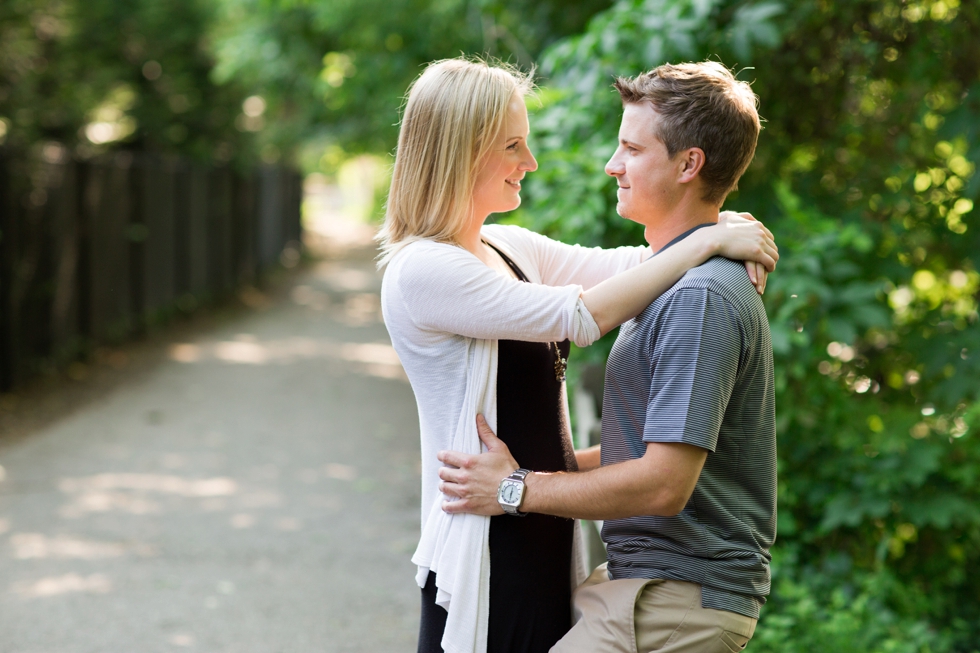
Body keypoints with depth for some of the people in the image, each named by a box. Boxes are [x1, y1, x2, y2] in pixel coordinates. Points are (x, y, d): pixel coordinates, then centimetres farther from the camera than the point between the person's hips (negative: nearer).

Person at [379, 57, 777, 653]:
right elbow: (581, 315, -21)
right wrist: (706, 242, -16)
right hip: (489, 552, -8)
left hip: (548, 536, 8)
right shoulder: (421, 272, -16)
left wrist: (721, 228, -10)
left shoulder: (510, 248, 10)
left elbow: (616, 265, 9)